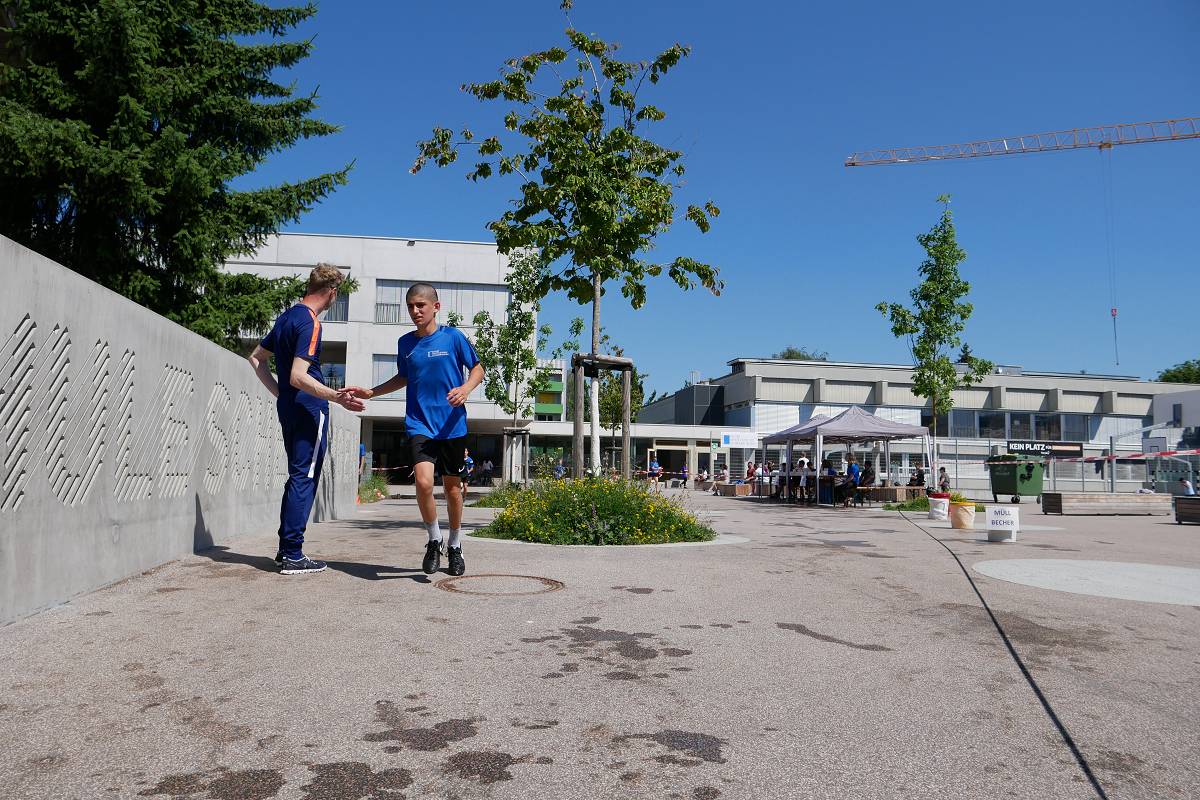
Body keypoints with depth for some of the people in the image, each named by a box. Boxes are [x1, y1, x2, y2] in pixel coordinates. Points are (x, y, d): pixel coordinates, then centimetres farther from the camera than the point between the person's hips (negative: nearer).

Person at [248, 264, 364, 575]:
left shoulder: (287, 316, 14)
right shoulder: (310, 322, -15)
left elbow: (256, 358, 21)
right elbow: (298, 377, -23)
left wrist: (279, 393, 18)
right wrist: (336, 397, -31)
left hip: (289, 407, 9)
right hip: (309, 410, -9)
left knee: (298, 477, 15)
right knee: (304, 479, -6)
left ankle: (285, 549, 18)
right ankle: (292, 556, -4)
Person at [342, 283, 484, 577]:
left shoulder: (453, 337, -3)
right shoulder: (405, 342, 7)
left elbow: (477, 368, 4)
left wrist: (466, 388, -16)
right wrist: (370, 392, 14)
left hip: (452, 425, -1)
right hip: (419, 424, 1)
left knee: (452, 486, 9)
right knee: (423, 481, -19)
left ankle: (455, 546, 30)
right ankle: (433, 540, 5)